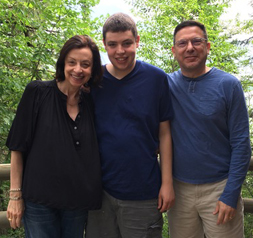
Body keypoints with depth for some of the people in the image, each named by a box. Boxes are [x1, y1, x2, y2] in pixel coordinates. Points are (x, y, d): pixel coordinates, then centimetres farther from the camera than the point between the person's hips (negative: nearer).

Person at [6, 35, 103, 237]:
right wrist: (15, 195, -6)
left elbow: (92, 154, 9)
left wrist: (93, 197, 4)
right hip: (40, 200, -3)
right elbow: (18, 146, -5)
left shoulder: (91, 104, 3)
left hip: (78, 202, 3)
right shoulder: (37, 93, -7)